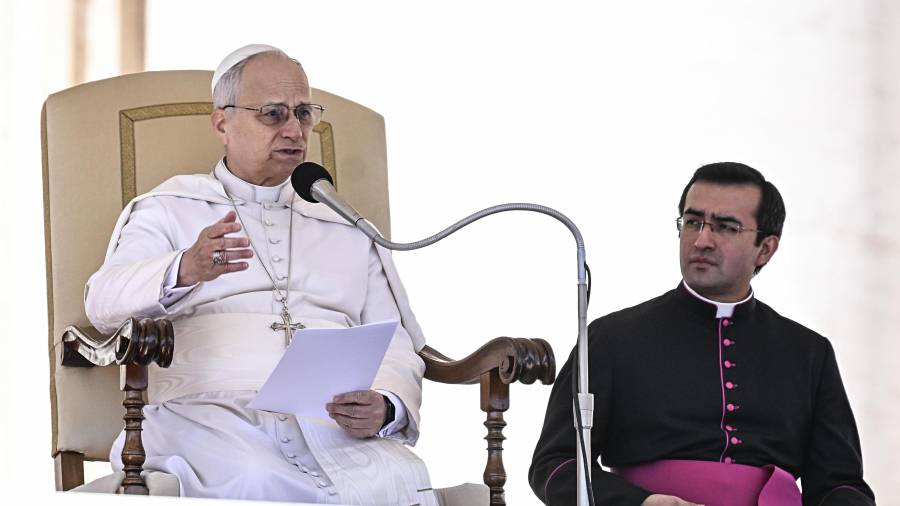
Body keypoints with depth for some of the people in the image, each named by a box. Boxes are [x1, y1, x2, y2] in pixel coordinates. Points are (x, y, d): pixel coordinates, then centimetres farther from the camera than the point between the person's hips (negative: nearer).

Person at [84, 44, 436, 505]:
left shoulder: (348, 232, 28)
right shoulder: (167, 210, 17)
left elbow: (396, 348, 21)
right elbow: (105, 301, -2)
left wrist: (385, 408, -5)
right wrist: (184, 272, -26)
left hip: (330, 420, 3)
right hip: (211, 413, -3)